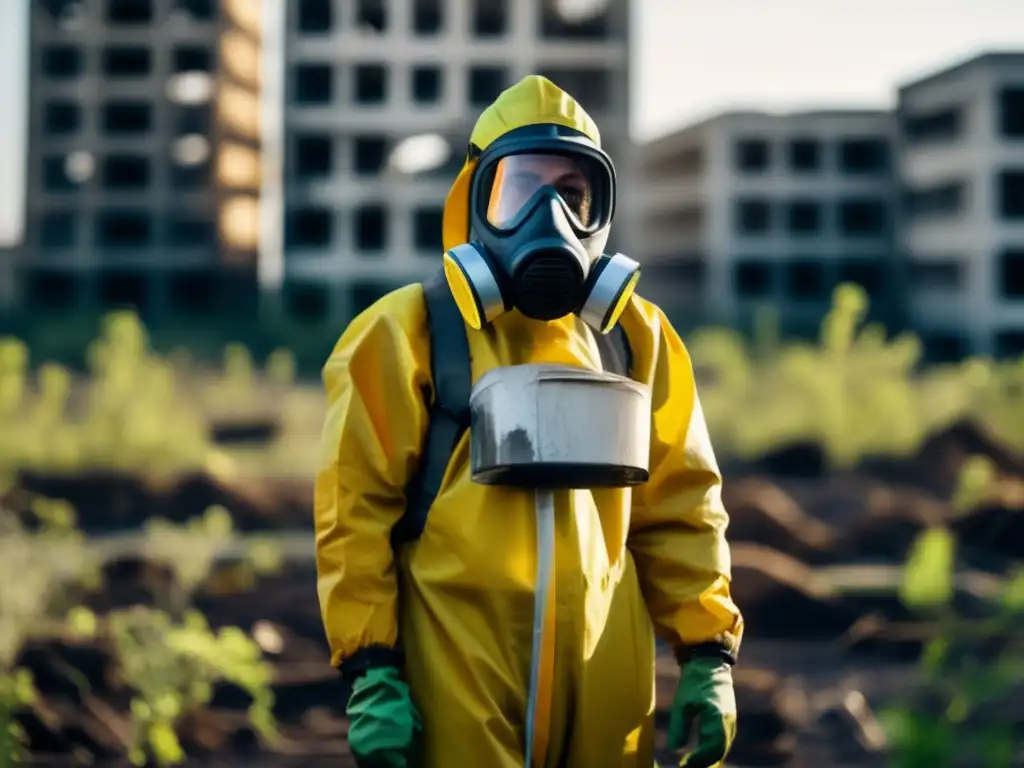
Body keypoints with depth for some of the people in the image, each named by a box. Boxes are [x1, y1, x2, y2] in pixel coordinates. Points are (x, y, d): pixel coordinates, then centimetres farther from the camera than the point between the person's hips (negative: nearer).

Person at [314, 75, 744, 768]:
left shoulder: (636, 336, 11)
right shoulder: (409, 335, -1)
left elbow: (678, 511, 13)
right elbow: (357, 511, -2)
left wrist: (709, 657, 6)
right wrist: (372, 671, -8)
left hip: (604, 674, 4)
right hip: (461, 680, -4)